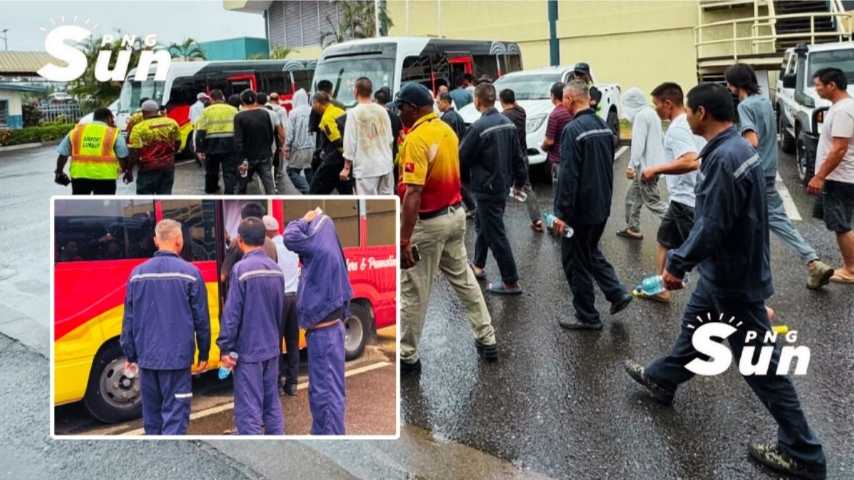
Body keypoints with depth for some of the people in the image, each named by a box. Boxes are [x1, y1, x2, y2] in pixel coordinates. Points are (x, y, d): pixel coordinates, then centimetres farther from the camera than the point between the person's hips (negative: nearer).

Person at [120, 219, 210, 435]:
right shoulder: (189, 273, -6)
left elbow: (129, 319, 7)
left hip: (147, 357, 4)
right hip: (177, 357, -4)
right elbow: (201, 318, -3)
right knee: (174, 416, 0)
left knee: (151, 416, 17)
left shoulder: (138, 273, 3)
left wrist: (130, 354, 16)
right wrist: (203, 353, 7)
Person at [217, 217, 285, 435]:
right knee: (272, 403, 16)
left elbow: (232, 313, -16)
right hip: (272, 348, 7)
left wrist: (225, 348, -10)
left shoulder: (241, 269, -15)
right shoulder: (276, 269, 6)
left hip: (248, 350, -7)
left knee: (249, 409, -2)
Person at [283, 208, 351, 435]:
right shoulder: (325, 251, 12)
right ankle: (320, 433, 29)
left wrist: (305, 220, -1)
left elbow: (290, 238, -15)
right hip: (324, 331, 10)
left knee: (328, 389, -3)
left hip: (324, 333, -10)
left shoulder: (321, 249, -15)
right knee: (319, 388, 18)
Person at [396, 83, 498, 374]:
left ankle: (407, 357, 15)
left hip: (428, 223, -8)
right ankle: (487, 340, 28)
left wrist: (405, 239, -27)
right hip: (455, 214, 9)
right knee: (464, 278, 20)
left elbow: (413, 193, -27)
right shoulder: (447, 130, 7)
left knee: (413, 292, 4)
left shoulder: (416, 139, -20)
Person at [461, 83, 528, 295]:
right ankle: (478, 265, 39)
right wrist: (520, 179, 21)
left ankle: (511, 282, 3)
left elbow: (462, 158, -14)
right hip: (503, 185, 9)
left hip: (487, 188, -9)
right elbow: (517, 155, 10)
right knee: (482, 224, 25)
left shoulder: (478, 128, -22)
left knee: (495, 234, -2)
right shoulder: (508, 123, 3)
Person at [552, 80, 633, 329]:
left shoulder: (573, 129, -19)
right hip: (602, 206, 8)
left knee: (575, 261, 5)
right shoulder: (603, 125, 7)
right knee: (591, 252, 26)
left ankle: (587, 317, 13)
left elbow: (568, 175, -23)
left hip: (581, 208, -8)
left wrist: (562, 213, -20)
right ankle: (617, 293, 19)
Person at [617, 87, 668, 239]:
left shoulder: (641, 116, -16)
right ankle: (632, 229, 26)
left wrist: (631, 165, -22)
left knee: (653, 202, -6)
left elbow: (638, 144, -22)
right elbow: (659, 139, 20)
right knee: (632, 196, 18)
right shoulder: (651, 113, 14)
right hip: (652, 164, 10)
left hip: (647, 166, -10)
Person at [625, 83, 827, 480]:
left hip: (734, 278, -10)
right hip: (727, 268, 10)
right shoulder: (737, 146, 4)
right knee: (694, 327, 28)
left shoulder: (725, 159, -28)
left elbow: (711, 228, -28)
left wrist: (677, 263, -16)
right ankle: (662, 379, 51)